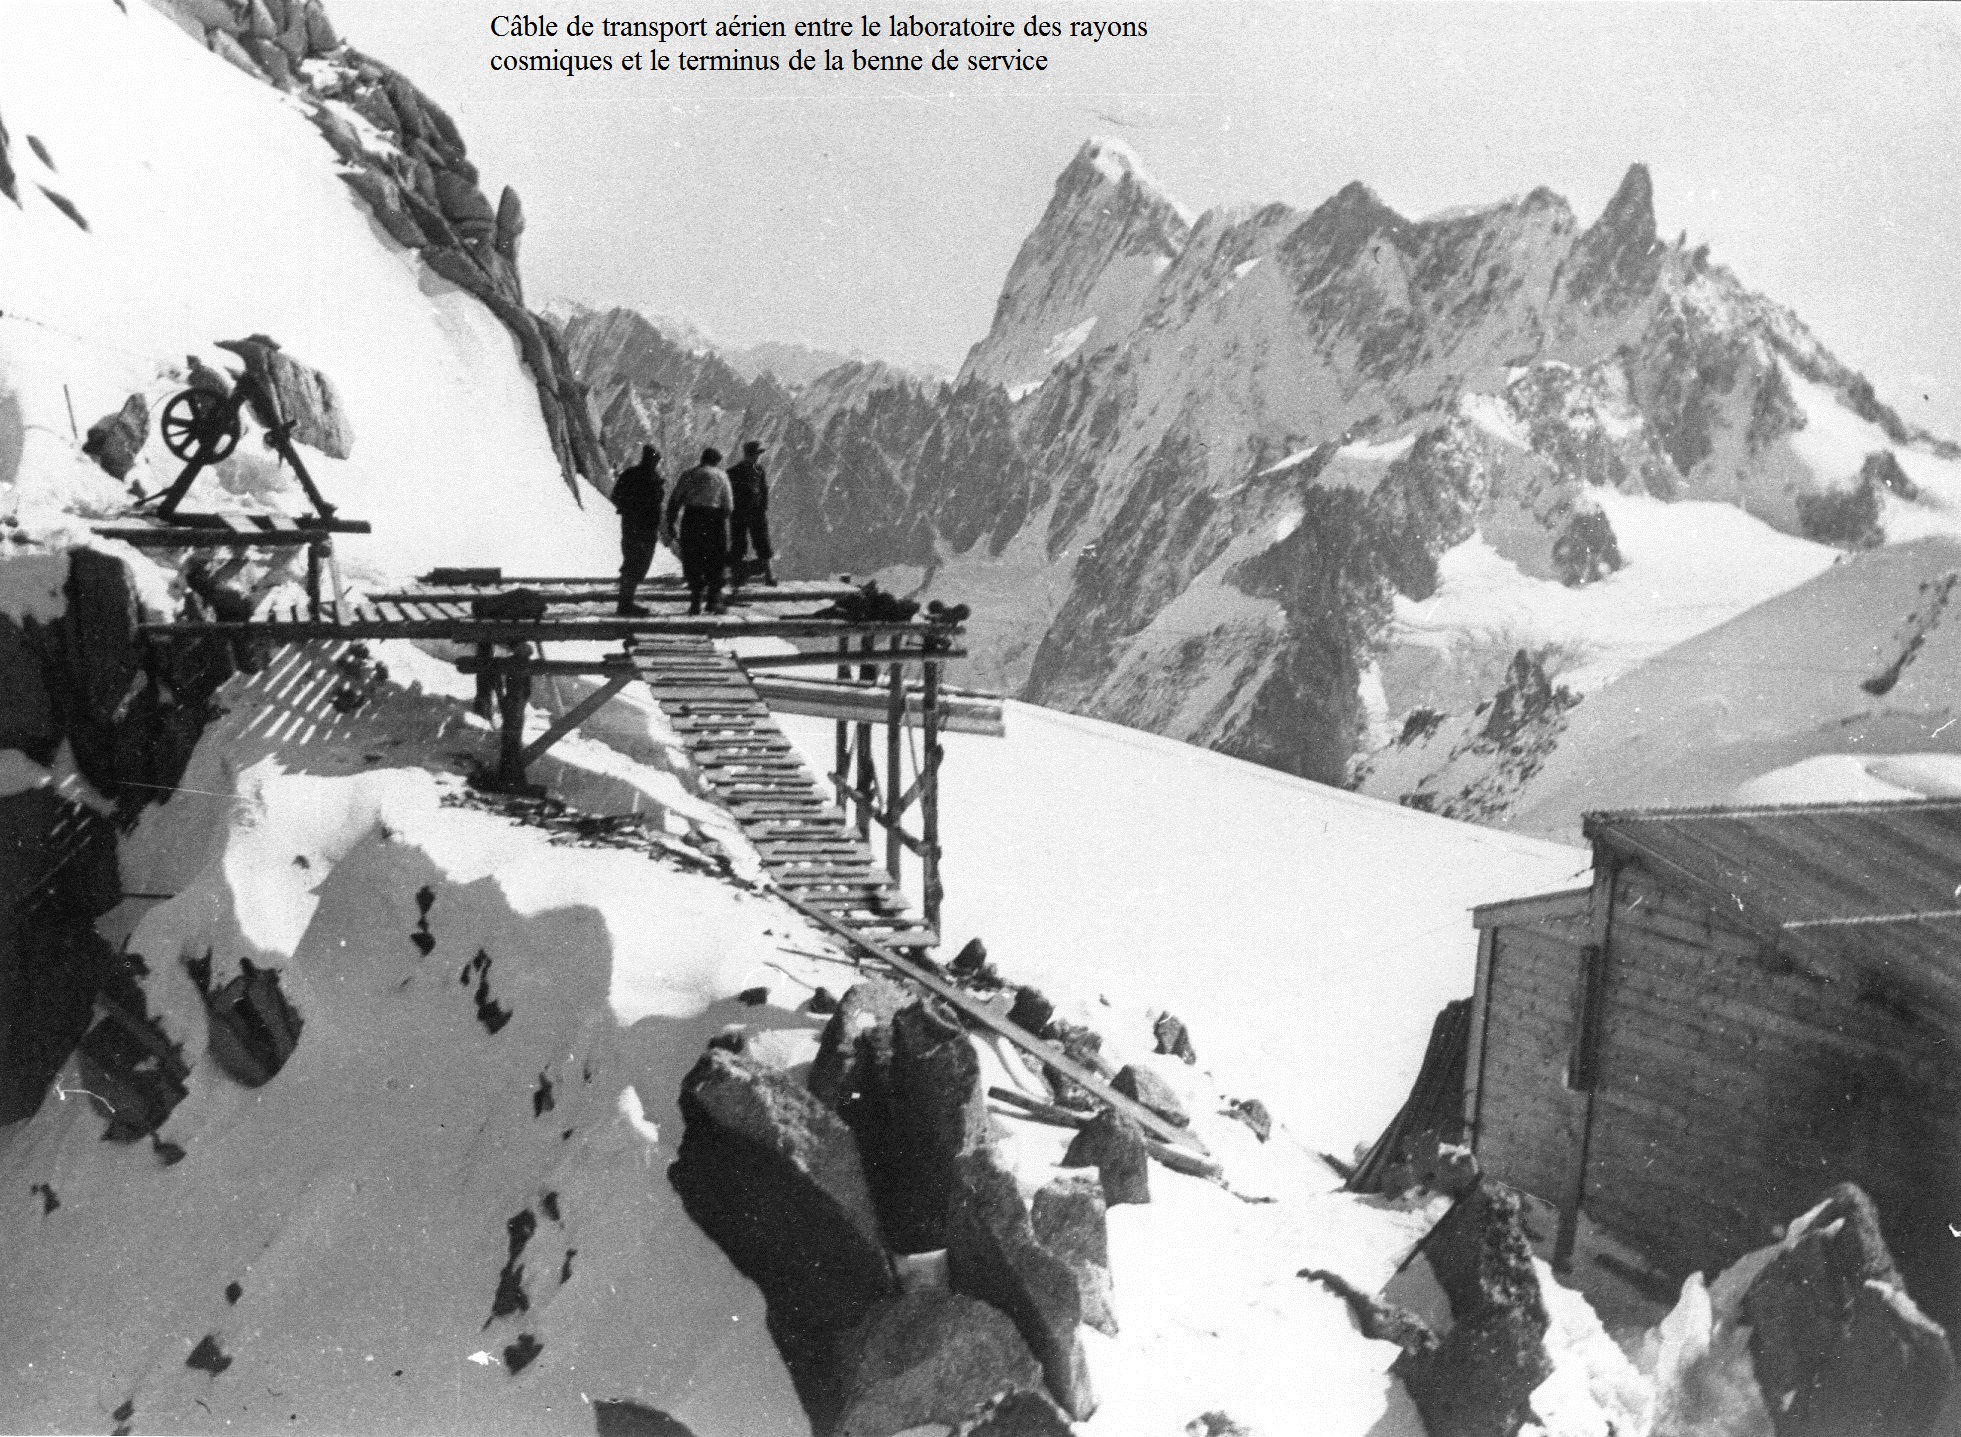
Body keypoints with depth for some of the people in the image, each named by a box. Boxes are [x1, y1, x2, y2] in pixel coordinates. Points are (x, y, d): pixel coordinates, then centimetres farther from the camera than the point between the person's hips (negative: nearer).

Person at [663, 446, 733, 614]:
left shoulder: (688, 475, 12)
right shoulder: (721, 476, 6)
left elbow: (673, 502, 6)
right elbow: (728, 506, 0)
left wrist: (671, 529, 9)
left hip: (690, 518, 2)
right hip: (713, 519, -2)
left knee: (693, 562, 10)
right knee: (715, 563, 10)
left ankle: (696, 602, 5)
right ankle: (713, 600, 7)